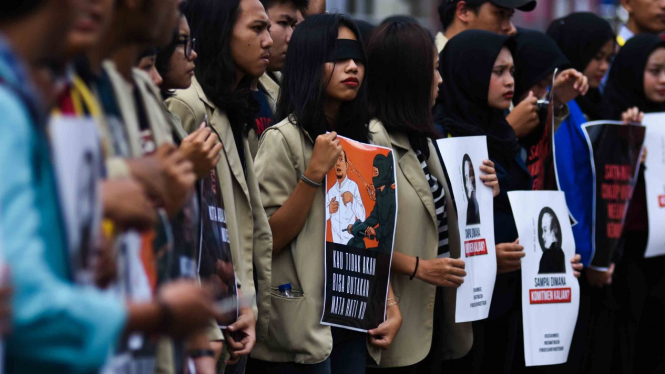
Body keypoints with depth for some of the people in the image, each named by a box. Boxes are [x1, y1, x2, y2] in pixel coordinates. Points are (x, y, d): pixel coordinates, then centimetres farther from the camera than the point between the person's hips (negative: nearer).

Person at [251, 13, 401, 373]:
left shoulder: (360, 140, 11)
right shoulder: (284, 138, -10)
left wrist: (391, 306, 7)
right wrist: (315, 173, -21)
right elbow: (268, 240, -15)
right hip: (303, 328, -6)